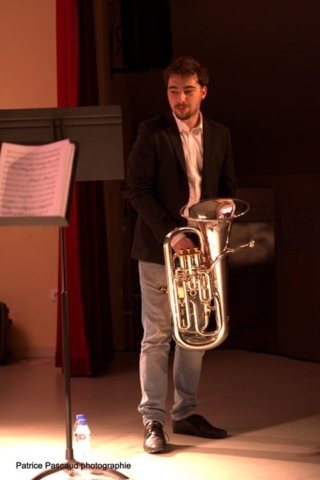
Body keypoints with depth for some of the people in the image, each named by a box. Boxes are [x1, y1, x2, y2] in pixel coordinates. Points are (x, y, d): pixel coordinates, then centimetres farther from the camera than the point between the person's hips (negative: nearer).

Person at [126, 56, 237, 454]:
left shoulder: (219, 135, 9)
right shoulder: (151, 133, -5)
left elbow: (227, 189, 14)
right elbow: (138, 190, -10)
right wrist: (171, 234, -18)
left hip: (201, 247, 5)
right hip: (159, 248, -4)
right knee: (157, 335, -2)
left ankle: (185, 414, 19)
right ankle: (152, 420, 4)